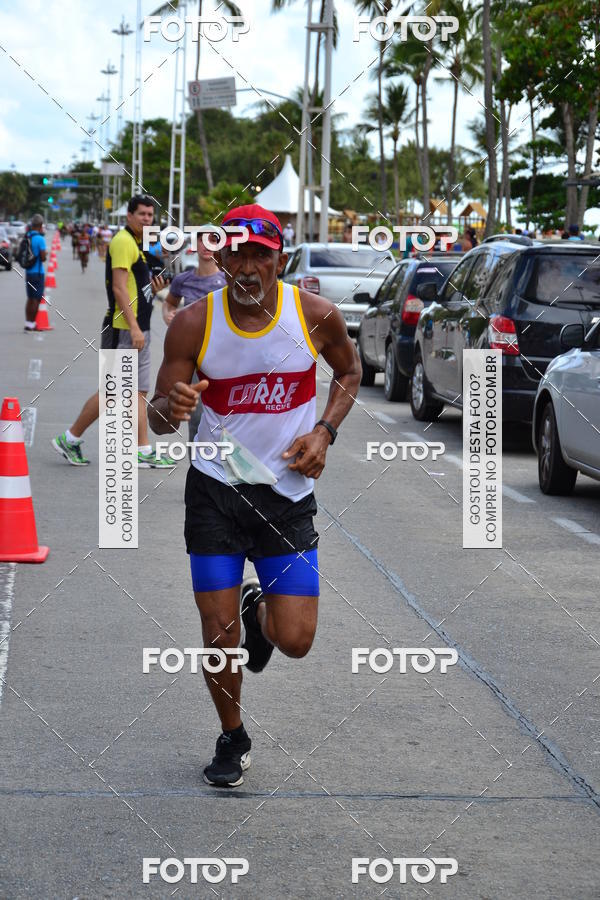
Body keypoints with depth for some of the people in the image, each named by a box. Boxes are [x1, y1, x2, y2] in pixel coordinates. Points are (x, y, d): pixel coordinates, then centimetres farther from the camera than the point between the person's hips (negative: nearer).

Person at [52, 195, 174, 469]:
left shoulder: (138, 244, 18)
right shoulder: (123, 242, -13)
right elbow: (119, 288, -20)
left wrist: (153, 288, 7)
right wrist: (134, 328, -24)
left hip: (137, 331, 10)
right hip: (123, 330, -10)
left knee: (139, 392, 8)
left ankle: (143, 452, 9)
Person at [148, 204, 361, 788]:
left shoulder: (316, 316, -9)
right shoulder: (193, 324, -10)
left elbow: (349, 372, 13)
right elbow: (157, 419, -5)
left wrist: (324, 432, -4)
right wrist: (171, 408, -30)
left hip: (287, 492, 0)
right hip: (215, 490, 0)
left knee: (295, 641, -5)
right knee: (218, 631, -1)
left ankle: (260, 611, 33)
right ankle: (232, 739, 25)